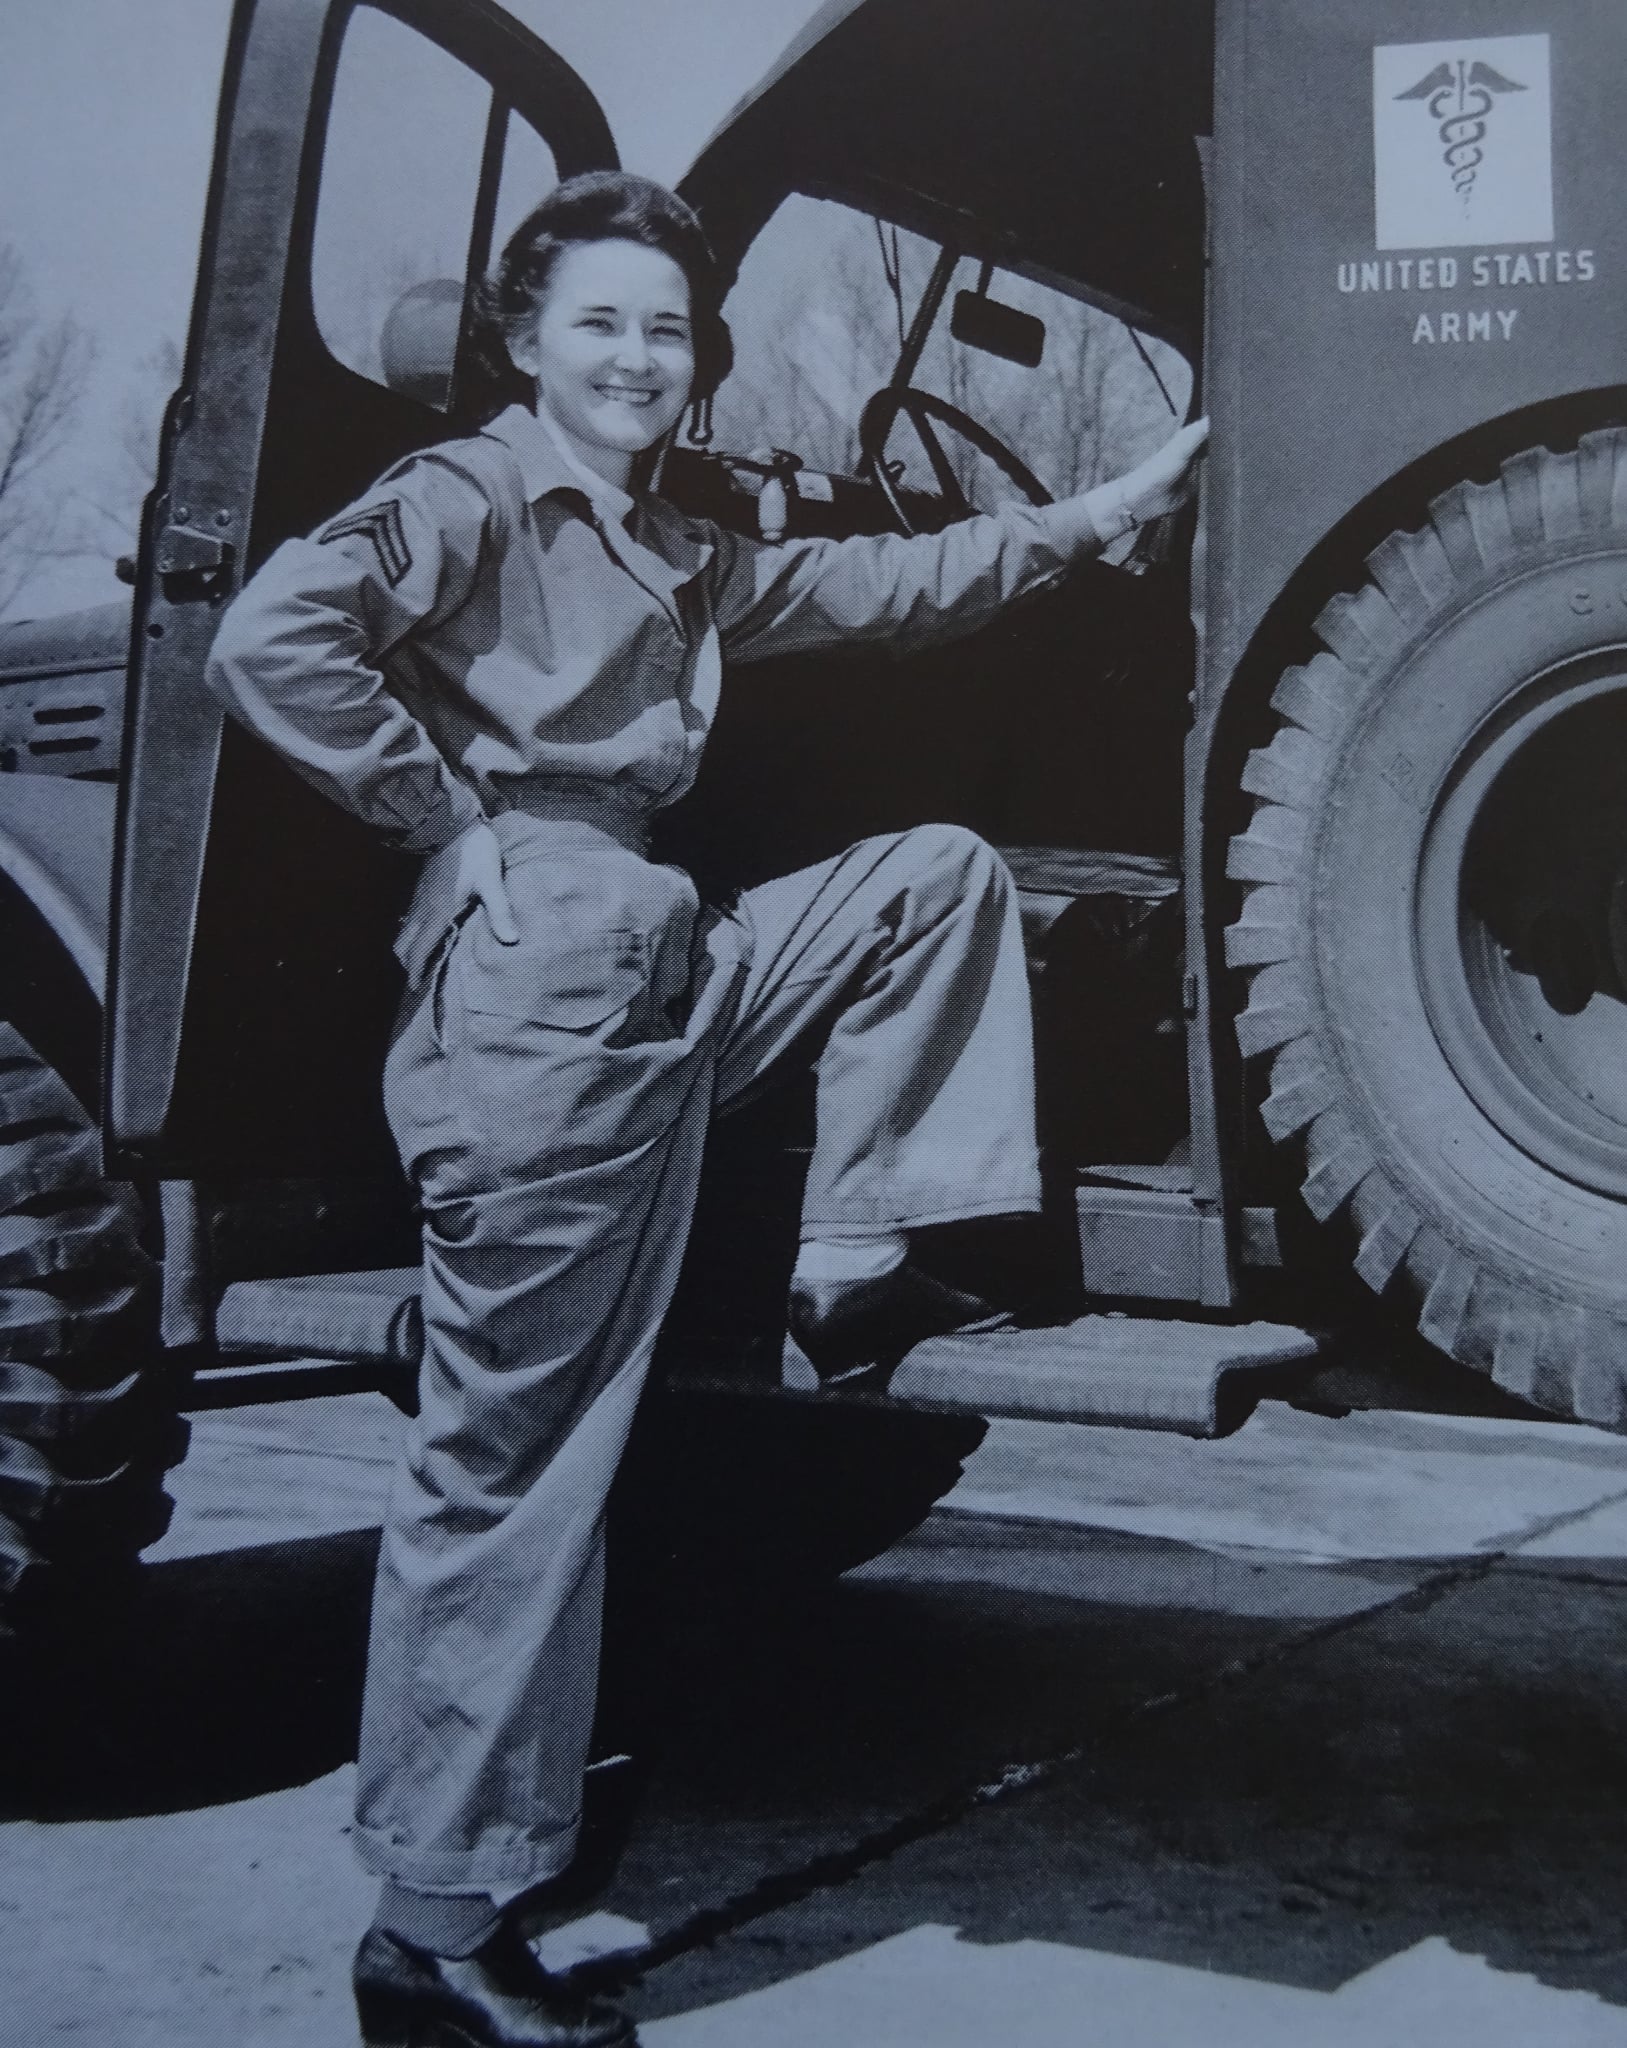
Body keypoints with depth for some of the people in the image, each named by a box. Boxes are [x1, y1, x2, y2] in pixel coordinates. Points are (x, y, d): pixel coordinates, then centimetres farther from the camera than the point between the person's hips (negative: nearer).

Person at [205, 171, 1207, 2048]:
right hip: (535, 973, -9)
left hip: (675, 968, 9)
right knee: (509, 1456, -6)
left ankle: (854, 1265, 7)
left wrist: (1102, 515, 28)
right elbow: (272, 640, -17)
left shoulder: (680, 559, 24)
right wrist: (448, 814, -14)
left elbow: (883, 587, 30)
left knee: (939, 873, 12)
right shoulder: (466, 498, -2)